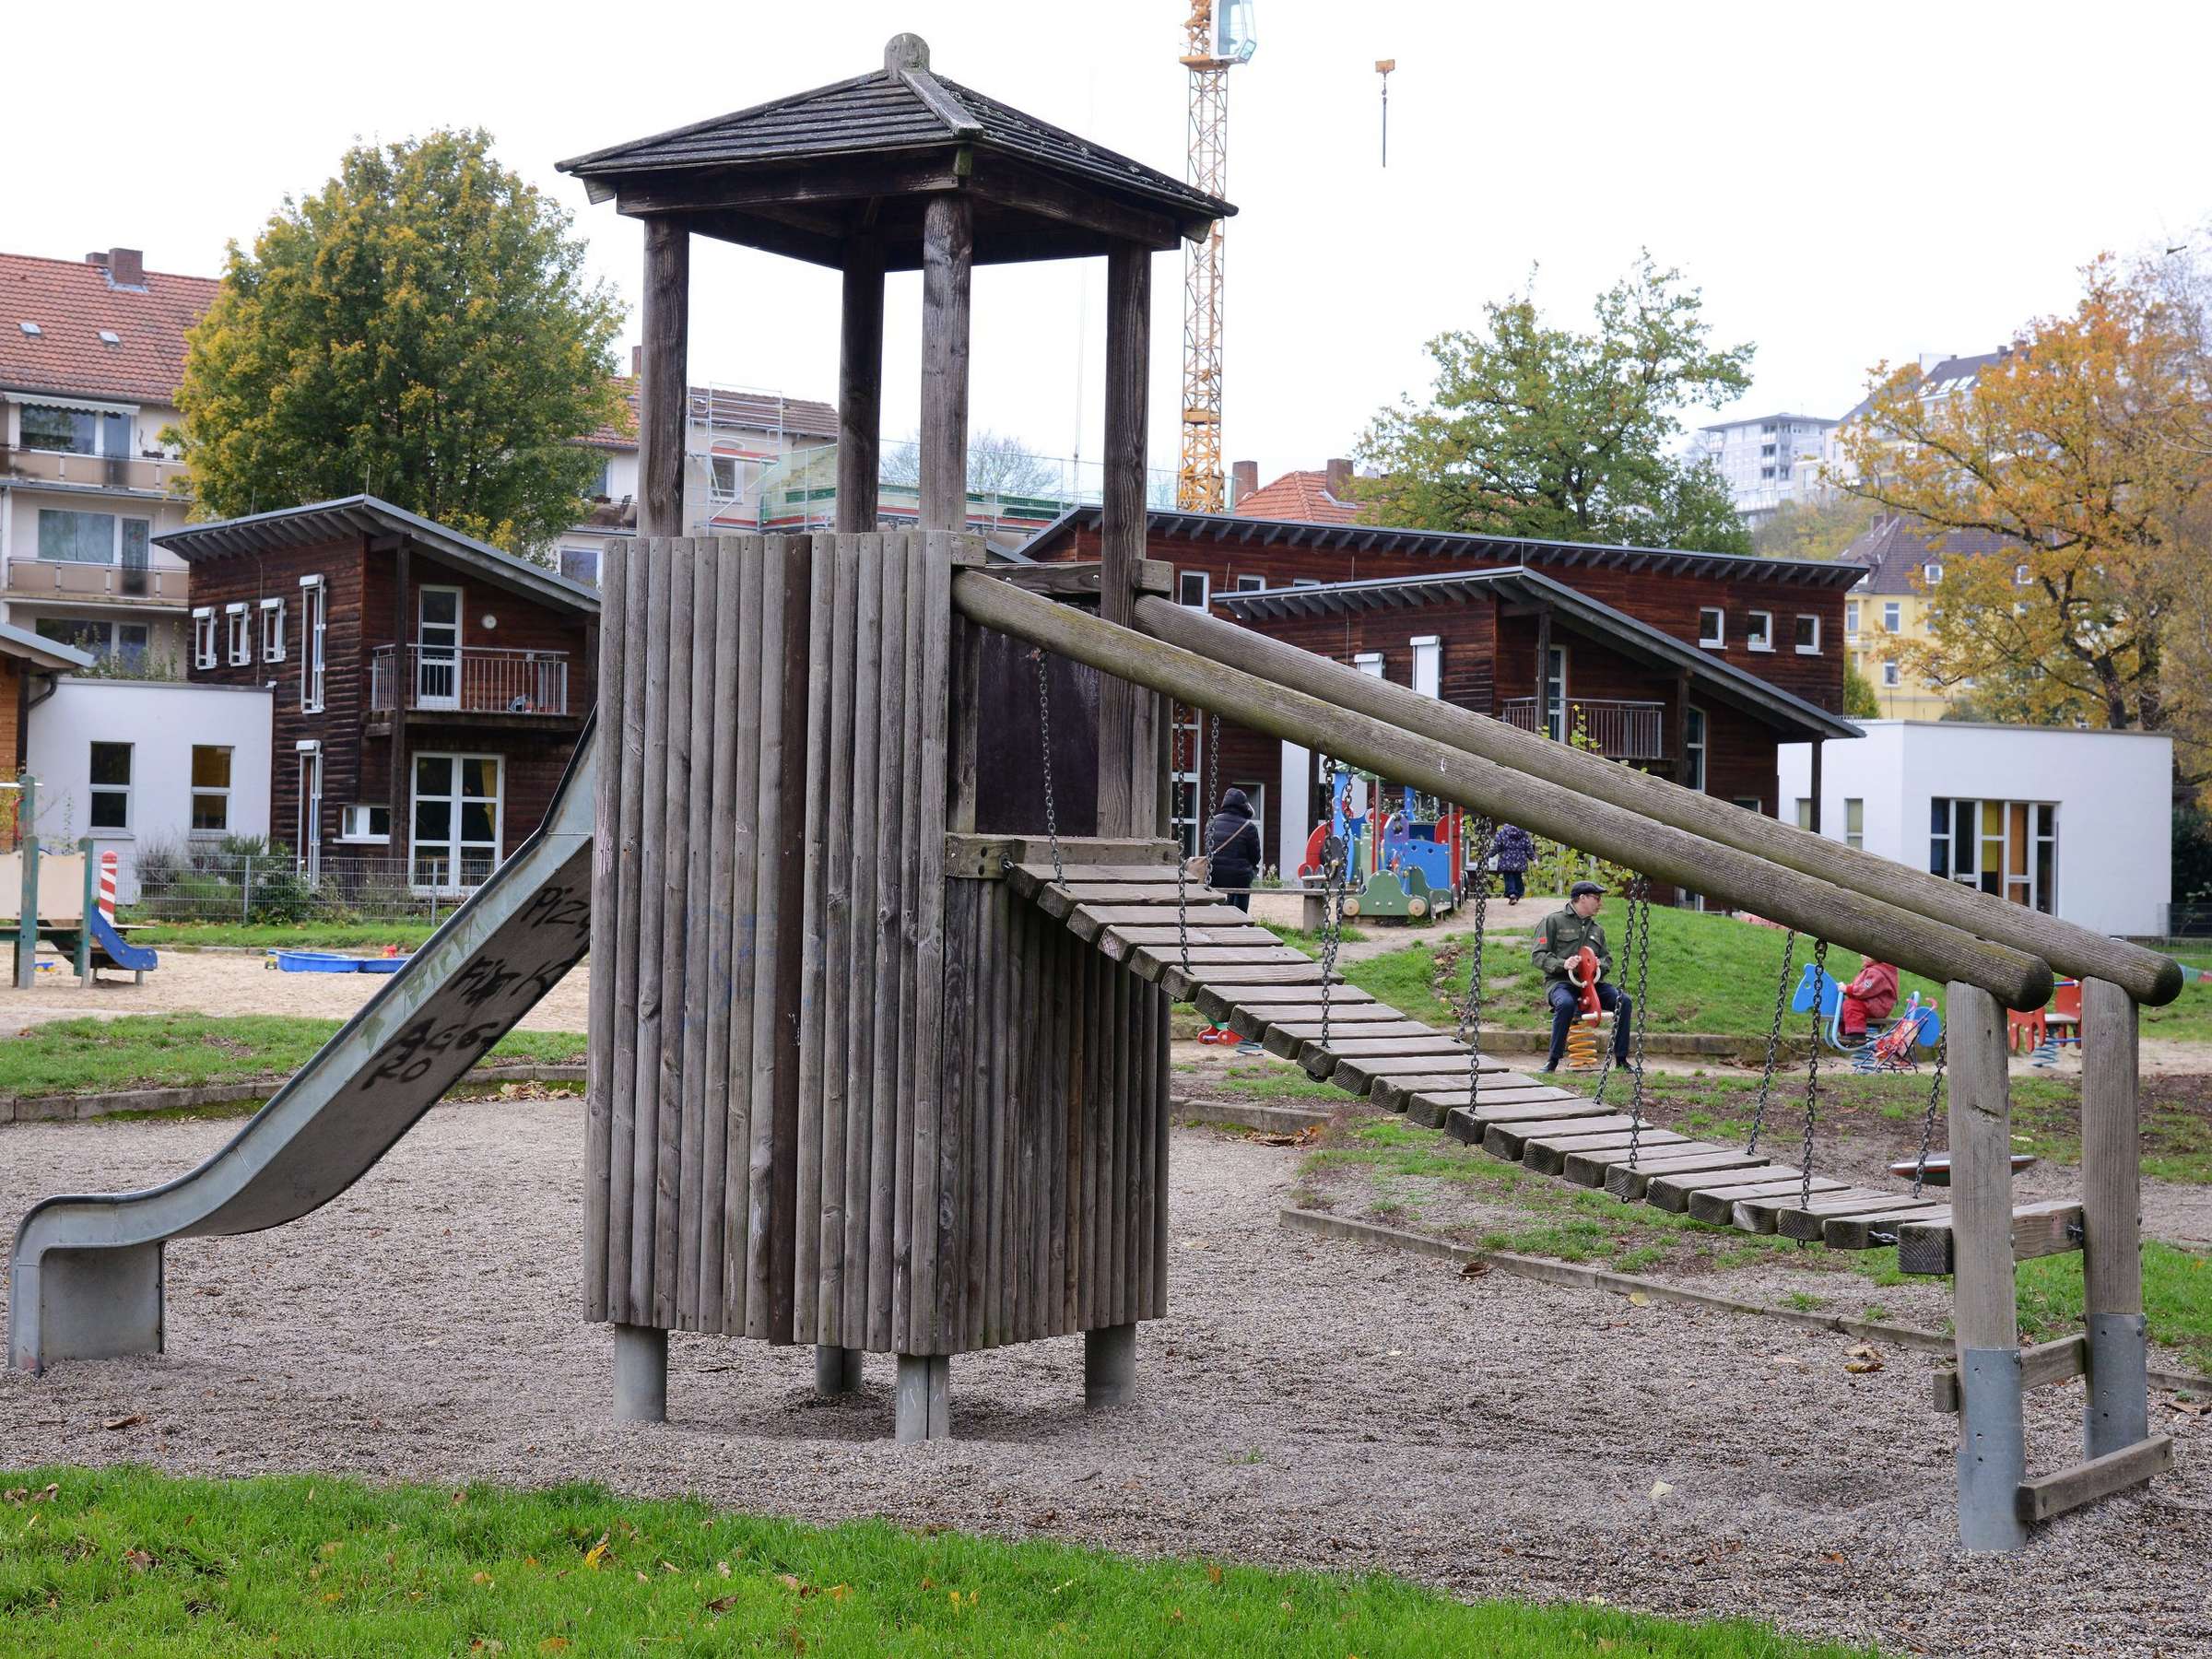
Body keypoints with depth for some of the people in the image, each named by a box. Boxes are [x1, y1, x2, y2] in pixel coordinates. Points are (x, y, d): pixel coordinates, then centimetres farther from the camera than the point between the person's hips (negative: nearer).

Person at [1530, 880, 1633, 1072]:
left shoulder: (1597, 928, 23)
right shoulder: (1553, 921, 4)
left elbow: (1607, 958, 24)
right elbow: (1537, 955, -2)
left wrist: (1600, 964, -2)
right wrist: (1561, 964, -19)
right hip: (1560, 981, -5)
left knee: (1624, 1002, -19)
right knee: (1566, 1004, -39)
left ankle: (1621, 1059, -9)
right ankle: (1553, 1061, -26)